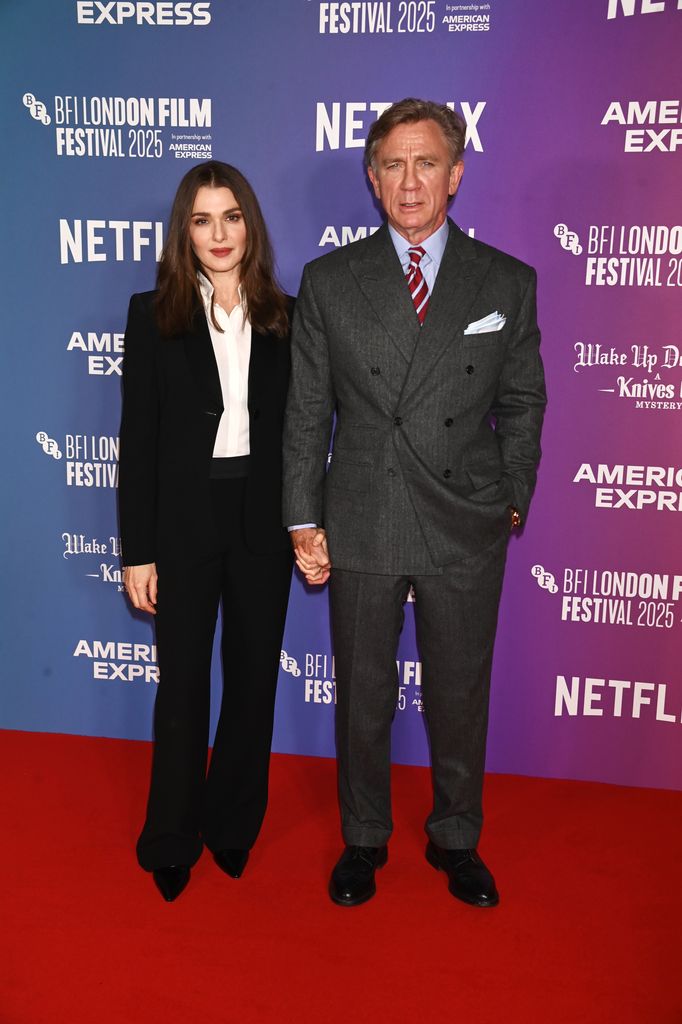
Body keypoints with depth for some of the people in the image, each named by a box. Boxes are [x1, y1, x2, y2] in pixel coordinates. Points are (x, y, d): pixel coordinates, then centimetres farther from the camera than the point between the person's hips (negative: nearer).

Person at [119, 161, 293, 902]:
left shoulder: (284, 318, 4)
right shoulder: (154, 315, -2)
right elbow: (138, 439, -4)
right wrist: (137, 550, -7)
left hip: (263, 523, 2)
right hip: (184, 522, -2)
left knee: (254, 676, 12)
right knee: (183, 682, 8)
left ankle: (234, 826, 34)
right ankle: (171, 842, 28)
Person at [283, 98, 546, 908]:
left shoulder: (508, 282, 2)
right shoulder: (328, 281, 1)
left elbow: (521, 404, 7)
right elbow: (306, 412, 1)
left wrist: (513, 501, 4)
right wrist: (303, 521, -1)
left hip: (467, 532, 1)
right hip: (360, 527, 0)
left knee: (460, 695, 14)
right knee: (362, 695, 14)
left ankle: (456, 840, 37)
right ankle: (363, 839, 36)